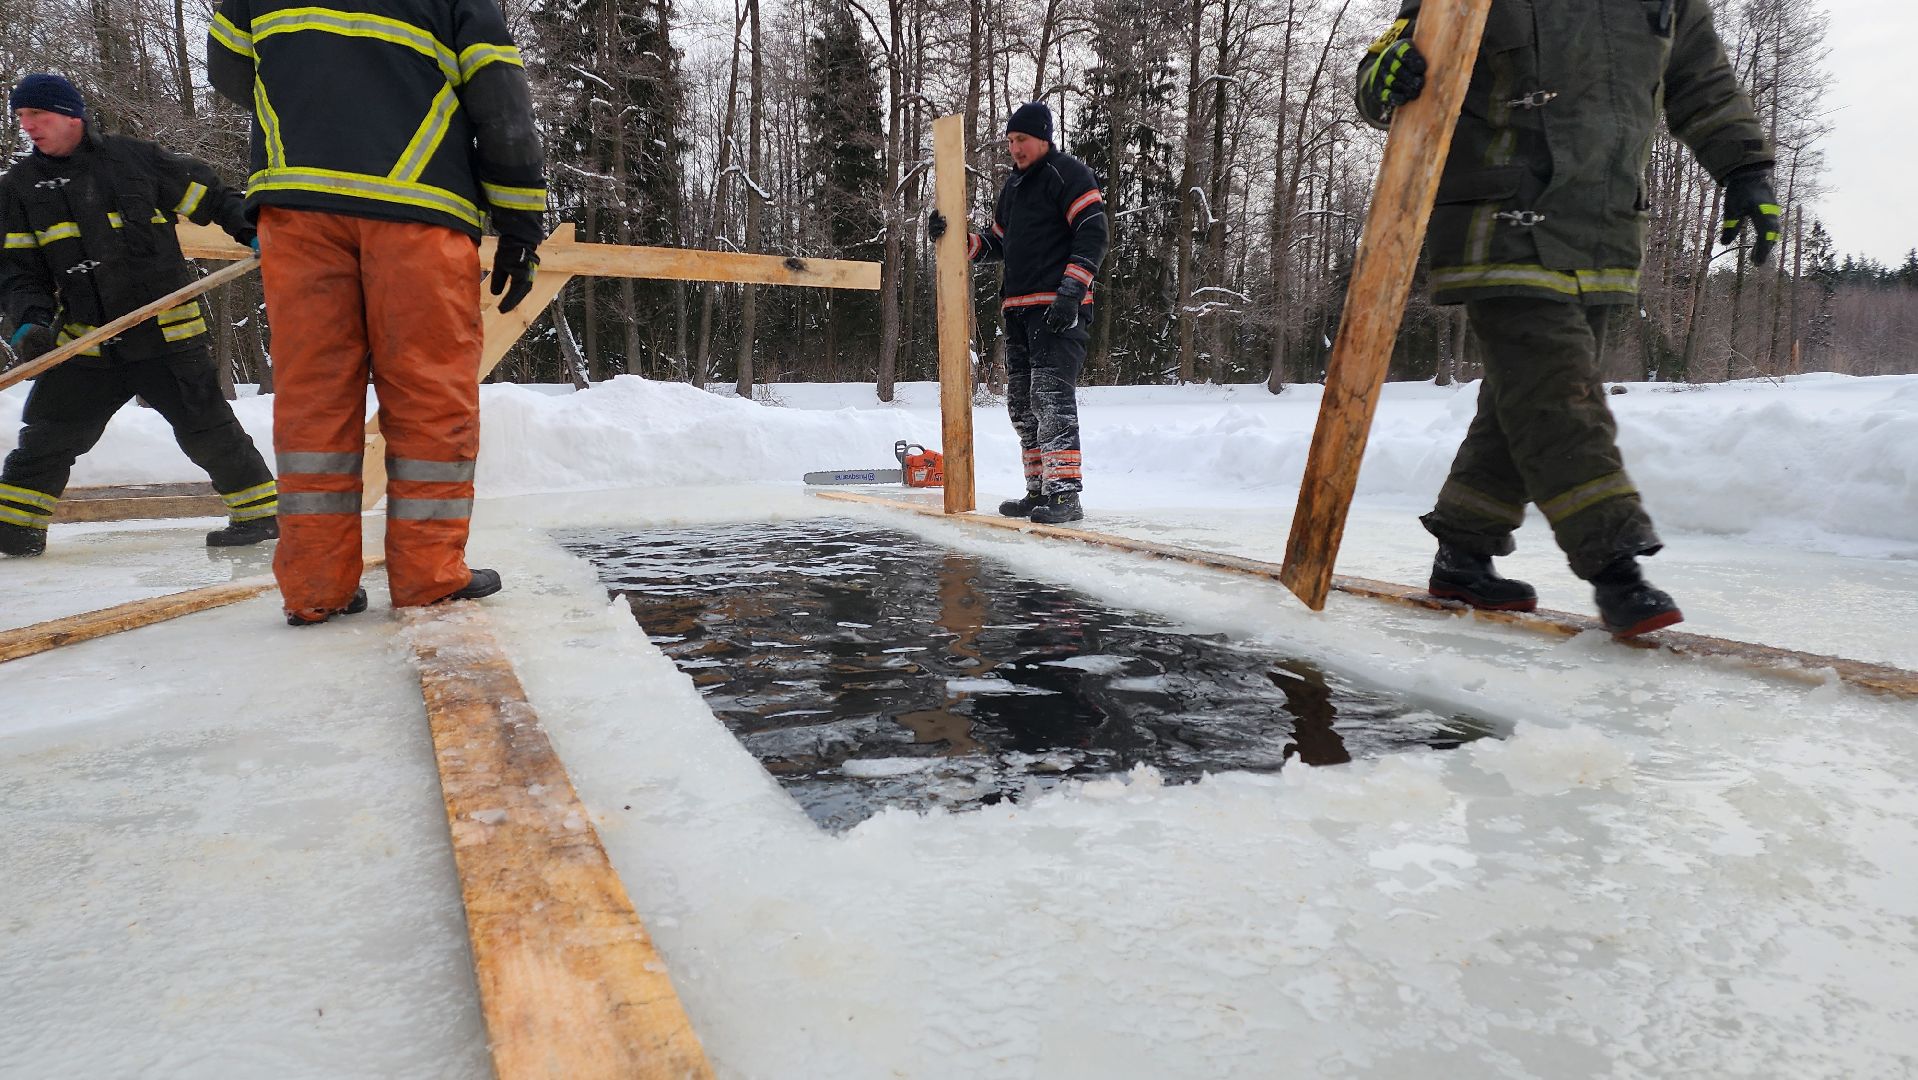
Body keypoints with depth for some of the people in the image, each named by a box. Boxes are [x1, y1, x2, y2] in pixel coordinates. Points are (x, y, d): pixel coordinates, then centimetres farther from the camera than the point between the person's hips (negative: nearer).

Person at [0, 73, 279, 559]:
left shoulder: (137, 158, 2)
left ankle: (259, 512, 14)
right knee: (46, 437, 4)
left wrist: (255, 232, -4)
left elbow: (211, 196, 10)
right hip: (83, 343, 3)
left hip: (169, 336, -3)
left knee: (207, 429, 0)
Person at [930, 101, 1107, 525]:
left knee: (1051, 395, -17)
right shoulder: (1012, 186, 23)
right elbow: (996, 245, 26)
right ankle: (1039, 490, 15)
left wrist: (1070, 293, -19)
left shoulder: (1069, 173, -3)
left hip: (1060, 307, -9)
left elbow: (1093, 235, -11)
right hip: (1018, 309, 9)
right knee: (1020, 403, 8)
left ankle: (1065, 492, -17)